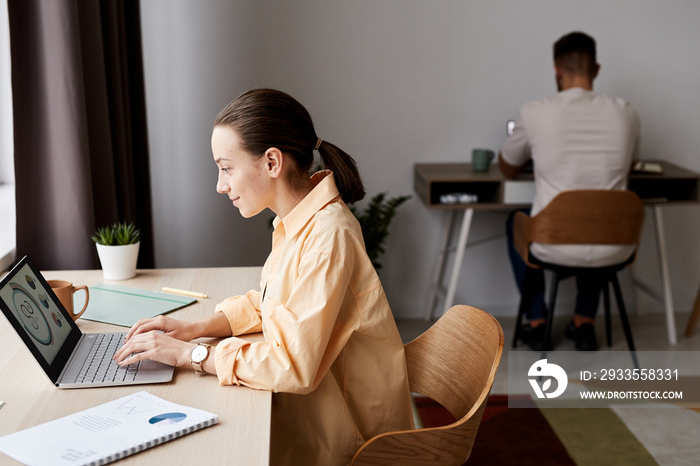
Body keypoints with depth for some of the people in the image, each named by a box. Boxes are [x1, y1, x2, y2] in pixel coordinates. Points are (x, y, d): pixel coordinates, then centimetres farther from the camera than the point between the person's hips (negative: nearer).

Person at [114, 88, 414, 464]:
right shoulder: (297, 221, 1)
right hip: (312, 404, 7)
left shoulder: (327, 236, -28)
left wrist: (190, 354, -21)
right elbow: (267, 302, 14)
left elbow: (294, 365, -29)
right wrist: (198, 329, -1)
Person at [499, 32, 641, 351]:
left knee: (516, 222, 33)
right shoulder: (625, 114, -1)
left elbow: (508, 169, 11)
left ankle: (536, 324, 34)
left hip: (554, 249, -2)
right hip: (614, 251, 3)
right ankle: (584, 324, 37)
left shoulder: (534, 113, -9)